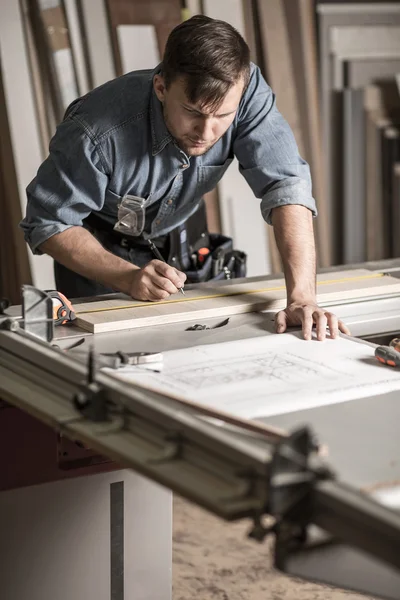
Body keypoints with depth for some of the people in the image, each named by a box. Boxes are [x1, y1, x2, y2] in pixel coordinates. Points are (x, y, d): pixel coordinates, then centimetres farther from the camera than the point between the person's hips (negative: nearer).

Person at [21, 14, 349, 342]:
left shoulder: (245, 89, -31)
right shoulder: (97, 132, -38)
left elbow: (287, 185, -34)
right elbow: (48, 224, -26)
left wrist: (302, 298, -45)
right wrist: (129, 278, -38)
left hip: (177, 234, 3)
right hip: (98, 245, -3)